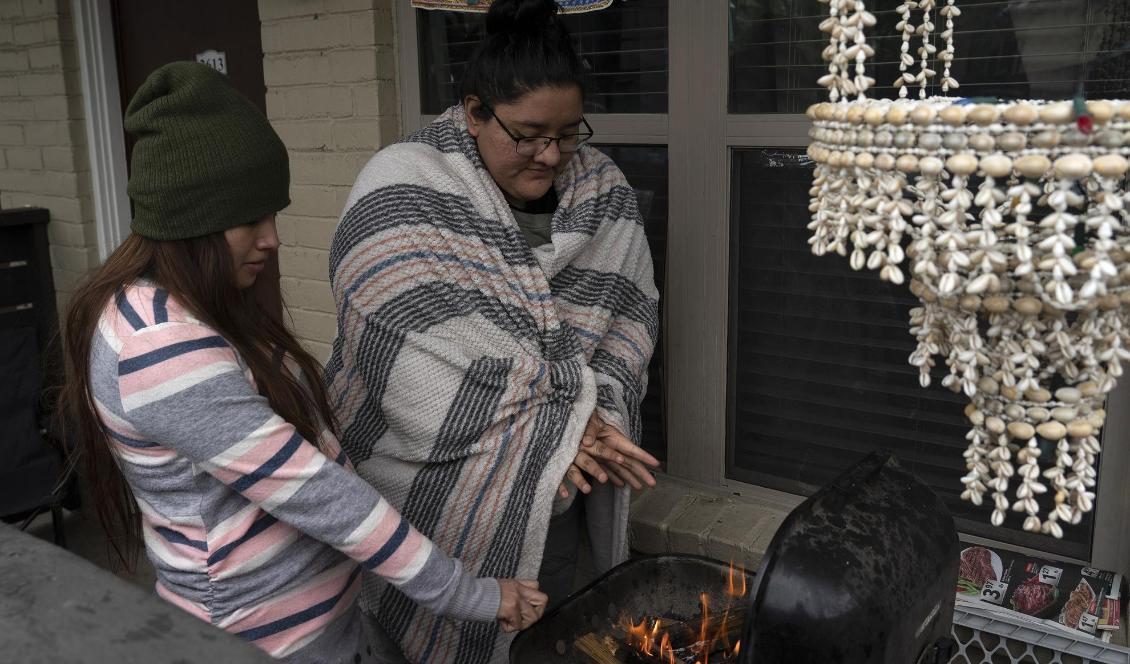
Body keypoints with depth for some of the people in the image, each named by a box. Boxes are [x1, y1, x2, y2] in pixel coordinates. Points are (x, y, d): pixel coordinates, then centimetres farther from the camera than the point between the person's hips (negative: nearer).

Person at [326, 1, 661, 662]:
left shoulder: (604, 190, -1)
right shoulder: (402, 192, -17)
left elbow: (633, 313, 2)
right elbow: (419, 359, -24)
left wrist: (598, 413, -15)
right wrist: (556, 429, -22)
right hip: (440, 490, -4)